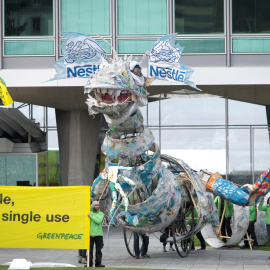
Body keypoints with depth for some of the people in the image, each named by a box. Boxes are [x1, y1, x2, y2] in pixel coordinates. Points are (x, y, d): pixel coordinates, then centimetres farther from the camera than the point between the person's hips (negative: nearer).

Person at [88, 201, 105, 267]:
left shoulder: (101, 214, 6)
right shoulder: (90, 212, 12)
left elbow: (98, 221, -7)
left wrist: (91, 216, -10)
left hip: (98, 234, 0)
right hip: (90, 234, 0)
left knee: (98, 250, 0)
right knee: (90, 250, -1)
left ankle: (98, 263, 4)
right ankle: (89, 263, 4)